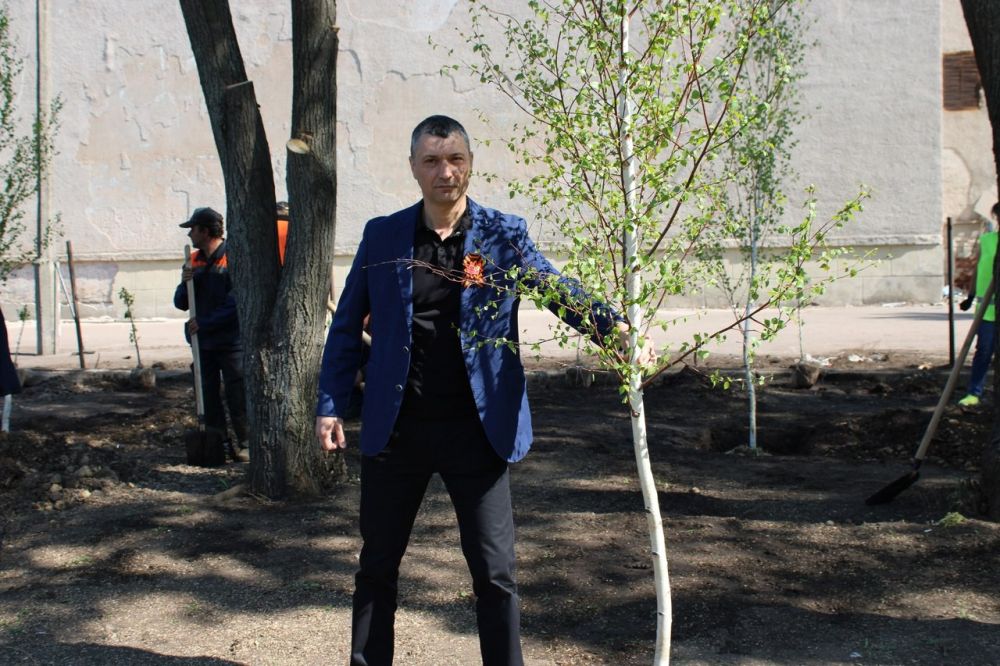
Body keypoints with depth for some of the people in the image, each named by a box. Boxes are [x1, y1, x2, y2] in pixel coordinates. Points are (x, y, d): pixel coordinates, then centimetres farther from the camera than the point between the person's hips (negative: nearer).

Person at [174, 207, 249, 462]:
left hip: (230, 342, -7)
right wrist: (185, 283, -8)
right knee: (209, 395, 9)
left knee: (236, 396, -5)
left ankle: (245, 444, 2)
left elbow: (236, 305, -16)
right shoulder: (194, 261, 12)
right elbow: (180, 303, 12)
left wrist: (204, 323, -17)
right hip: (202, 342, 7)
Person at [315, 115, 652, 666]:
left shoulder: (503, 235, 0)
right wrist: (331, 405, 0)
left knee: (495, 572, 3)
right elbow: (347, 327, 7)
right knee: (377, 565, 13)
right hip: (395, 429, 2)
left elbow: (558, 289, -11)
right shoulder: (382, 237, 3)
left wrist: (613, 326, -30)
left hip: (475, 429, -2)